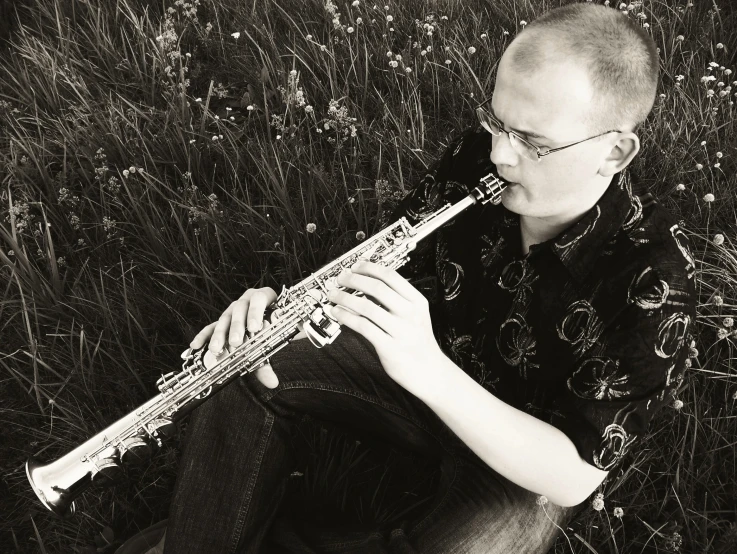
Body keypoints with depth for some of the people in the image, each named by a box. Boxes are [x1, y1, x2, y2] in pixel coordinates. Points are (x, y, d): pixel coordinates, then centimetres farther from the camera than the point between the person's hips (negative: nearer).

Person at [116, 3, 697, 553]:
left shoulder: (653, 280, -31)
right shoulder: (475, 157, -16)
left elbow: (573, 477, -30)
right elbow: (386, 273, -5)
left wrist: (429, 370, -44)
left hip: (525, 463, -4)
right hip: (431, 362, 5)